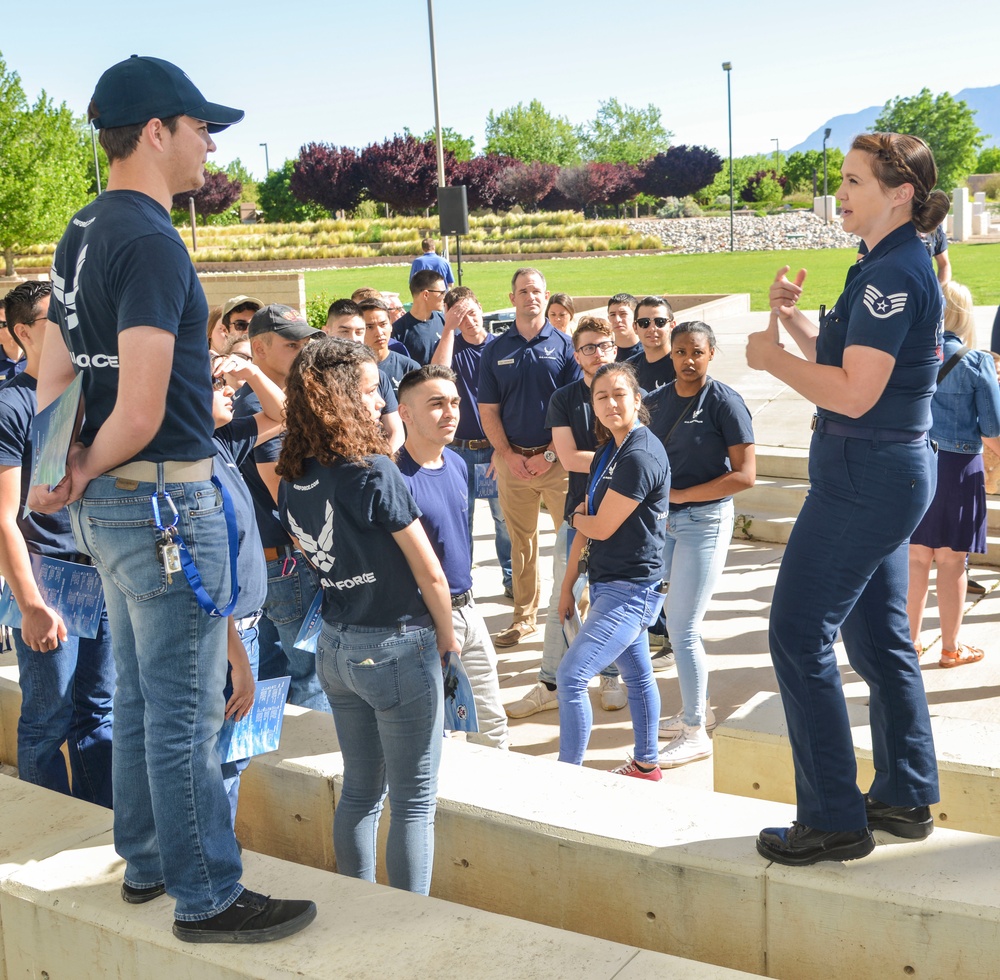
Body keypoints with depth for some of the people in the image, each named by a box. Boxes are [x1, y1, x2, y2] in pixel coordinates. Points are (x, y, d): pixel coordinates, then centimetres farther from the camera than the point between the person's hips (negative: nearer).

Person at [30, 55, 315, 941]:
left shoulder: (82, 233, 12)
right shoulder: (150, 240, -18)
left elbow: (54, 375, 12)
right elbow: (140, 416, -22)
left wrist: (63, 473, 2)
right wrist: (84, 476, -6)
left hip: (109, 506, 10)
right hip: (165, 502, -10)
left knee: (139, 694, 19)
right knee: (185, 711, 1)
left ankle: (146, 861, 34)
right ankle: (206, 899, 14)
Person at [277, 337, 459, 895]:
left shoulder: (294, 478, 2)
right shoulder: (374, 471, -18)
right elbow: (429, 572, -12)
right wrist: (447, 637, 2)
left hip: (335, 645, 7)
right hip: (397, 649, -7)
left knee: (360, 791, 18)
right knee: (414, 802, 5)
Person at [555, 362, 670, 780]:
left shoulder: (641, 456, -20)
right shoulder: (609, 450, 10)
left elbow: (602, 527, -18)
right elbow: (588, 521, 12)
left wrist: (574, 517, 5)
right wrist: (567, 584, 11)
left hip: (630, 589, -9)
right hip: (608, 583, 9)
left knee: (571, 675, -13)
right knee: (637, 673, 20)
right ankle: (645, 765, 34)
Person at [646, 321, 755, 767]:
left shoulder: (724, 401, -11)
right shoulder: (657, 400, 6)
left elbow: (745, 474, -16)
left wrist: (678, 494, -15)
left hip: (705, 520, -6)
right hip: (664, 520, 6)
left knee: (681, 627, -5)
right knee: (677, 622, 13)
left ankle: (695, 734, 8)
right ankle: (698, 710, 31)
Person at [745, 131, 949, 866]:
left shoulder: (894, 274, -18)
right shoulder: (892, 266, 15)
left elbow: (853, 393, -23)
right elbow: (841, 358, 19)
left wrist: (772, 357, -11)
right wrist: (793, 318, 6)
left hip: (867, 476, -11)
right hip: (891, 473, 11)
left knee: (799, 638, -5)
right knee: (879, 637, 17)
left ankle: (833, 821, 4)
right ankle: (906, 799, 28)